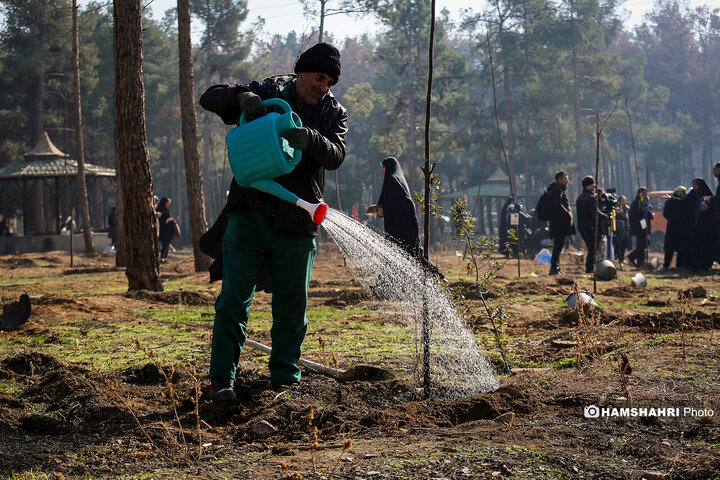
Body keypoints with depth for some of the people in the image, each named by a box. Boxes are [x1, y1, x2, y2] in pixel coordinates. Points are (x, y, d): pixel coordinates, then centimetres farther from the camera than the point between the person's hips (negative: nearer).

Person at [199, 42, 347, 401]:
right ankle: (222, 378, 0)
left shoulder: (333, 113, 5)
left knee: (293, 305, 7)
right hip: (249, 214, -1)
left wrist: (311, 139, -33)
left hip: (296, 225, 1)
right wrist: (241, 95, -19)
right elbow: (209, 99, 1)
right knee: (234, 299, -4)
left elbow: (336, 156, -12)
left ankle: (285, 378, 19)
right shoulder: (267, 94, 5)